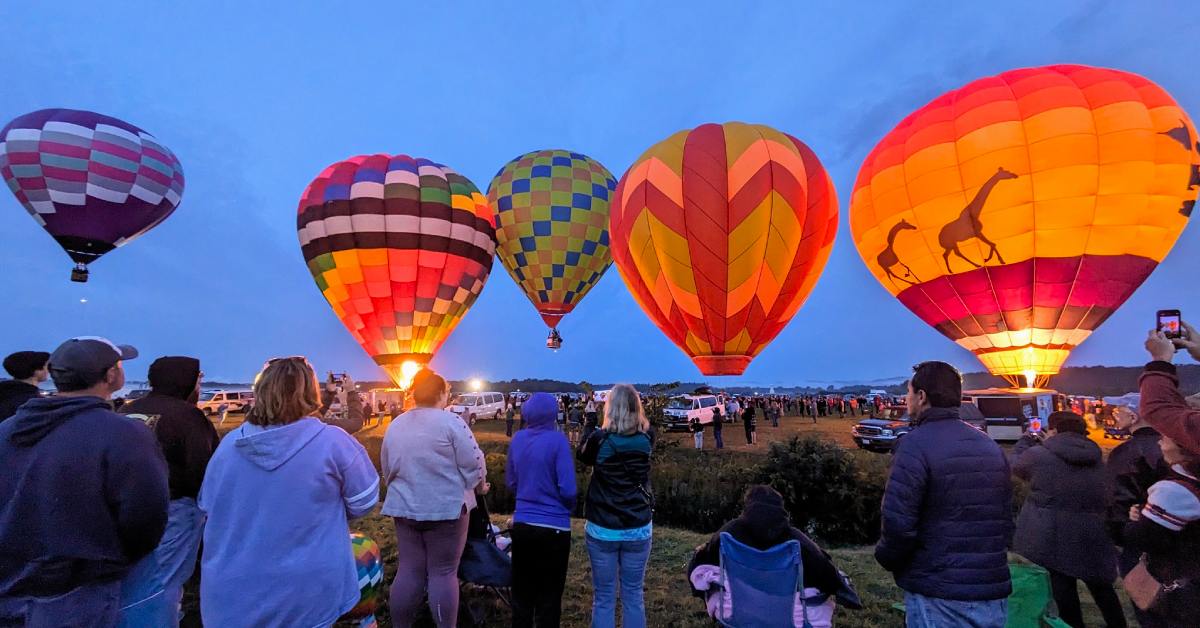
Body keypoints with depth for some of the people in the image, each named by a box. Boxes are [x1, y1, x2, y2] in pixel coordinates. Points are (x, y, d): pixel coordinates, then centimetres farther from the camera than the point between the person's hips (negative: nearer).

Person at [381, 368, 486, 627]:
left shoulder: (395, 425, 6)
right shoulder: (450, 421, -14)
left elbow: (387, 469, 15)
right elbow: (473, 463, -12)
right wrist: (480, 485, 7)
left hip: (404, 507, 6)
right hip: (446, 507, -5)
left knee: (408, 571, 15)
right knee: (443, 572, 5)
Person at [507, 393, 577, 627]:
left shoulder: (517, 439, -1)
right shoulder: (557, 440, -16)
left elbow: (511, 481, 10)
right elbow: (567, 489, -15)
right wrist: (569, 508, 5)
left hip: (521, 524, 5)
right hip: (553, 527, -4)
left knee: (521, 592, 19)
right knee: (549, 596, 12)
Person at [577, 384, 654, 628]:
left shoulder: (599, 439, -15)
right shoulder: (646, 439, -9)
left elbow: (583, 457, 6)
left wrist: (595, 431, 6)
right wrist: (634, 409, 9)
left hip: (602, 529, -2)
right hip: (639, 529, 2)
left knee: (603, 598, 12)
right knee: (634, 596, 16)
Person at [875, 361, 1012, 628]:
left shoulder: (916, 444, -18)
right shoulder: (990, 445, 6)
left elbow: (898, 523, -21)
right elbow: (1007, 518, 12)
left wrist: (885, 557, -3)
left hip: (939, 597, -7)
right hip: (995, 595, 7)